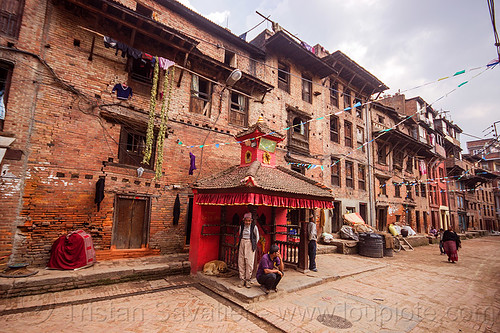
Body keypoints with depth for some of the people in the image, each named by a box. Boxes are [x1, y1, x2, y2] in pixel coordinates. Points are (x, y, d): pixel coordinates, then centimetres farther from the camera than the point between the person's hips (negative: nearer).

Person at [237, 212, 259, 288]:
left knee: (249, 262, -5)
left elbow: (257, 237, 8)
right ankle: (242, 279, 12)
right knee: (241, 262, 2)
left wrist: (254, 244, 9)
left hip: (250, 245, -3)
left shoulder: (254, 227, -6)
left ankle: (248, 280, 7)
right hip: (242, 244, 3)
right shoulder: (241, 226, 3)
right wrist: (242, 243, 11)